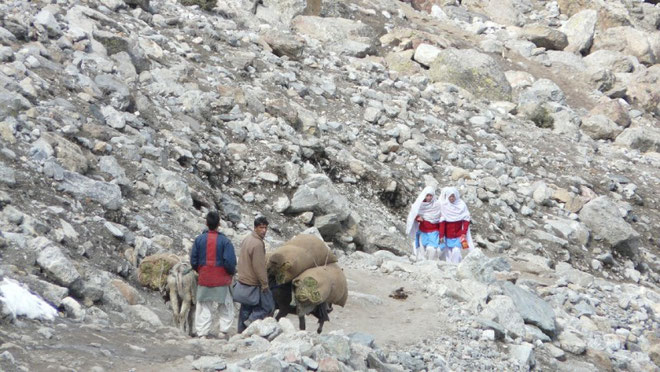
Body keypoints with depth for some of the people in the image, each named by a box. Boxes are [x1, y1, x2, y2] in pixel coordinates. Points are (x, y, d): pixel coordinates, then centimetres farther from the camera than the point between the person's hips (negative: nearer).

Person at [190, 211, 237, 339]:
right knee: (226, 306, 13)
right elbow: (230, 262, -15)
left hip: (204, 280, 2)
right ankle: (223, 330, 9)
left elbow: (193, 261, 0)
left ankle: (202, 332, 7)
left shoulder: (199, 240, -3)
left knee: (204, 307, 10)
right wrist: (232, 272, 5)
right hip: (221, 280, -2)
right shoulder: (224, 241, -12)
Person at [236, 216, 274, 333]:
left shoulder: (247, 239, 9)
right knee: (268, 306, 0)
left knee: (246, 308, 15)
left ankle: (242, 331, 16)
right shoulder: (258, 244, -22)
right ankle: (252, 321, -10)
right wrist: (264, 284, -15)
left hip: (243, 279, 9)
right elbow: (259, 266, -23)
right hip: (254, 283, -9)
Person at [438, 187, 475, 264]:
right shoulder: (444, 206, -4)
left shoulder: (462, 205, -5)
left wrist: (464, 233, -10)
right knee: (449, 253, 3)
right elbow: (442, 221, -4)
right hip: (448, 235, 1)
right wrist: (441, 235, -7)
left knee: (456, 251, -14)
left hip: (458, 234, -1)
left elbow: (466, 220, -3)